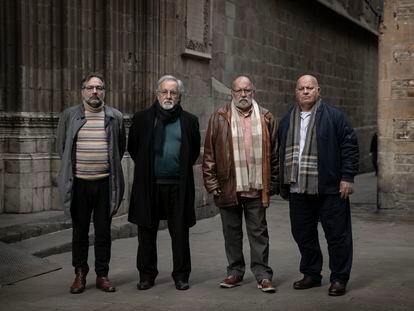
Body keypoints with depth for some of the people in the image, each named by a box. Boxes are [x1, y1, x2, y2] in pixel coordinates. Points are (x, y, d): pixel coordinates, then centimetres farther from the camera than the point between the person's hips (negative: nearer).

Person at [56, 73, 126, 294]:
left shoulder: (115, 117, 5)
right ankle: (80, 274, 18)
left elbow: (121, 148, 15)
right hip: (79, 183, 0)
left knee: (103, 232, 6)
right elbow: (61, 145, 15)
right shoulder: (69, 115, 5)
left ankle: (102, 275, 15)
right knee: (79, 232, 8)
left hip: (105, 183, 0)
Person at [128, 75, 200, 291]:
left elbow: (194, 151, 13)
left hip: (178, 186, 0)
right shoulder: (142, 119, 6)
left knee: (180, 233, 5)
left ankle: (181, 275, 16)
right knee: (147, 232, 7)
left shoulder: (189, 121, 6)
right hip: (148, 186, 0)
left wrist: (182, 169, 9)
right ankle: (146, 275, 18)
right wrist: (146, 168, 11)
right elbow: (133, 148, 13)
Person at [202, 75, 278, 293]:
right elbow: (209, 153, 1)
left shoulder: (265, 118, 7)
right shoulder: (219, 118, 3)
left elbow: (273, 152, 8)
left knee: (258, 232, 4)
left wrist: (273, 183, 4)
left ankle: (263, 275, 10)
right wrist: (211, 183, -3)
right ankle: (235, 272, 21)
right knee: (231, 231, 10)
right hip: (229, 187, 0)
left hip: (256, 187, 0)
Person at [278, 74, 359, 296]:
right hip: (297, 189, 5)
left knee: (337, 234, 0)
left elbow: (350, 146, -4)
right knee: (303, 234, 10)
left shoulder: (334, 116, -1)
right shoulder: (286, 121, 15)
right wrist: (283, 184, 15)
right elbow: (281, 153, 19)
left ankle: (339, 278, 10)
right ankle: (311, 274, 25)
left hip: (329, 189, -5)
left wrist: (347, 177, -10)